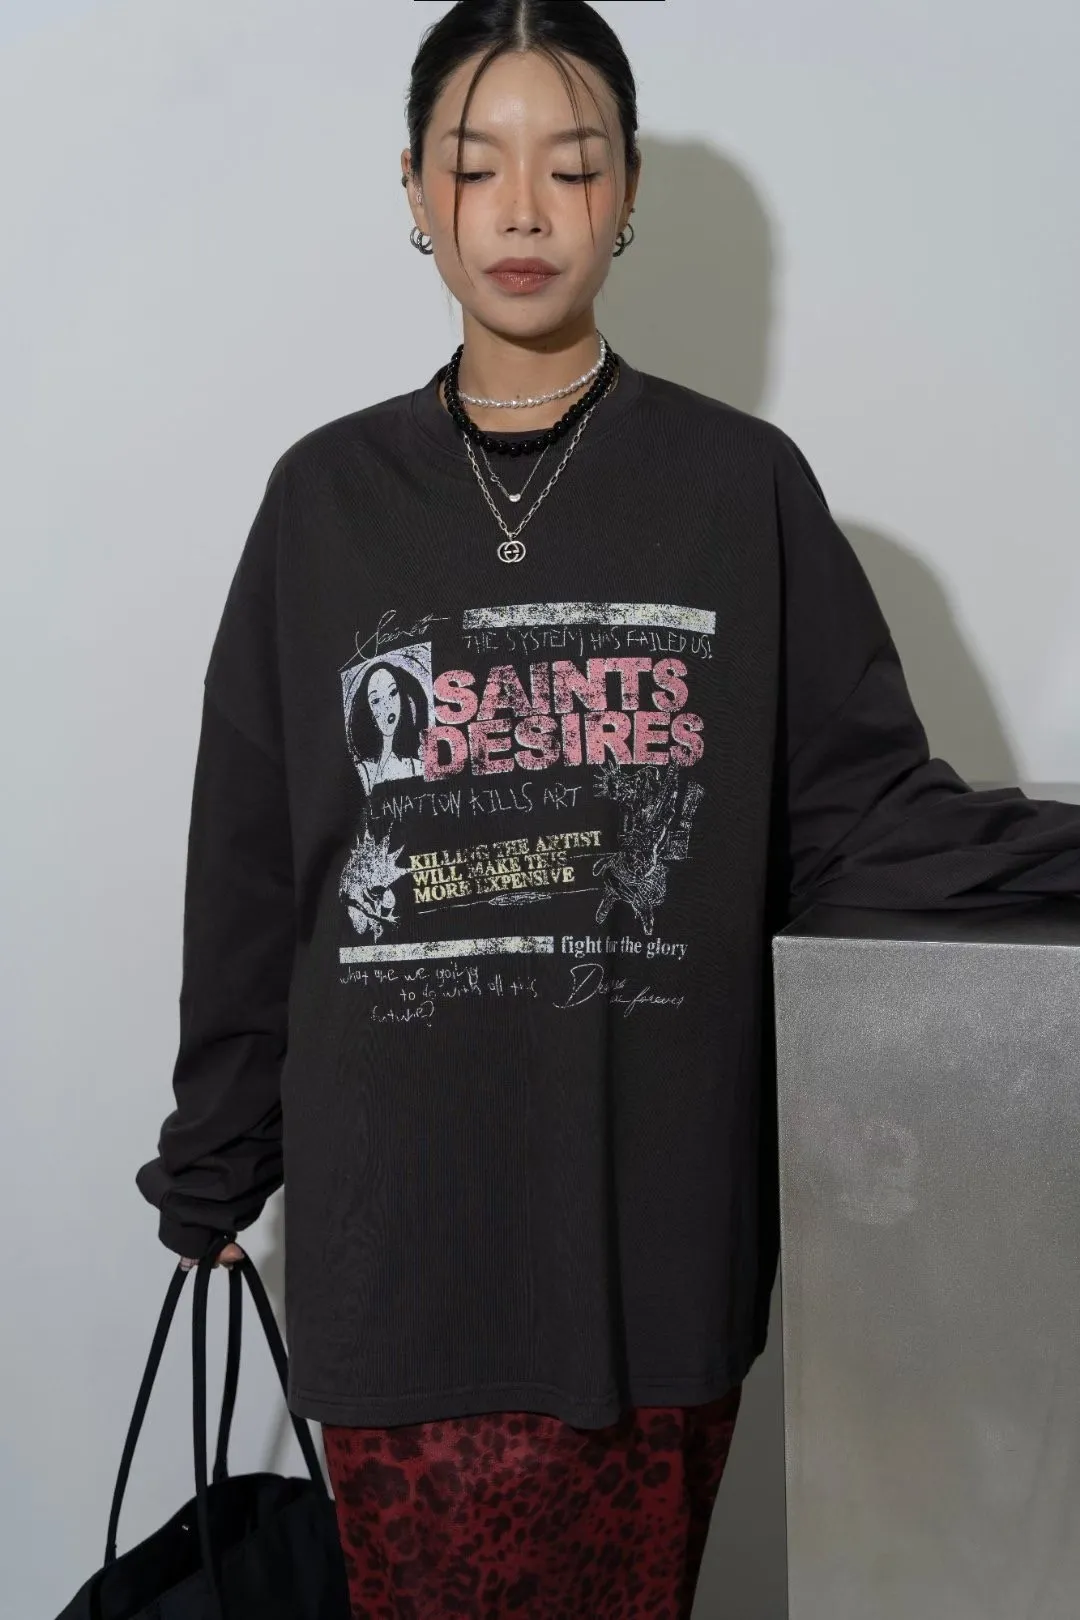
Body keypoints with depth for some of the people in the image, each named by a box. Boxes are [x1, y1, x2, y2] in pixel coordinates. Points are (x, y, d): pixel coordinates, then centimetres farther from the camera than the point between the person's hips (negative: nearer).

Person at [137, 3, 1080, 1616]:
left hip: (656, 1220, 0)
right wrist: (211, 1166, 12)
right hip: (399, 1226, 1)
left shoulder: (741, 485, 2)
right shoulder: (329, 497, 5)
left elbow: (863, 808, 1)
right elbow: (249, 867, 7)